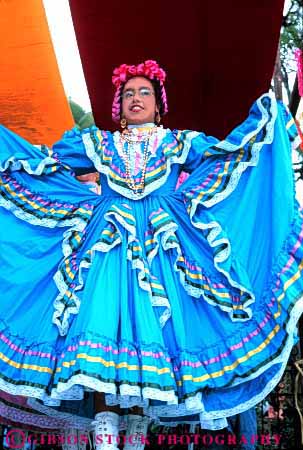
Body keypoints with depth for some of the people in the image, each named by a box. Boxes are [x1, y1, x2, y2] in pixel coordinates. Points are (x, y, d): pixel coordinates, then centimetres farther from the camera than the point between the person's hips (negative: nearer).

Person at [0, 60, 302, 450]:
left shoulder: (178, 143, 19)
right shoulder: (99, 144, 21)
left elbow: (230, 150, 13)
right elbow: (42, 162, 22)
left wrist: (265, 114, 7)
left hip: (161, 239, 0)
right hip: (108, 238, 1)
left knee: (157, 318, -10)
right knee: (101, 313, -14)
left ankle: (149, 401, -2)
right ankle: (105, 415, -10)